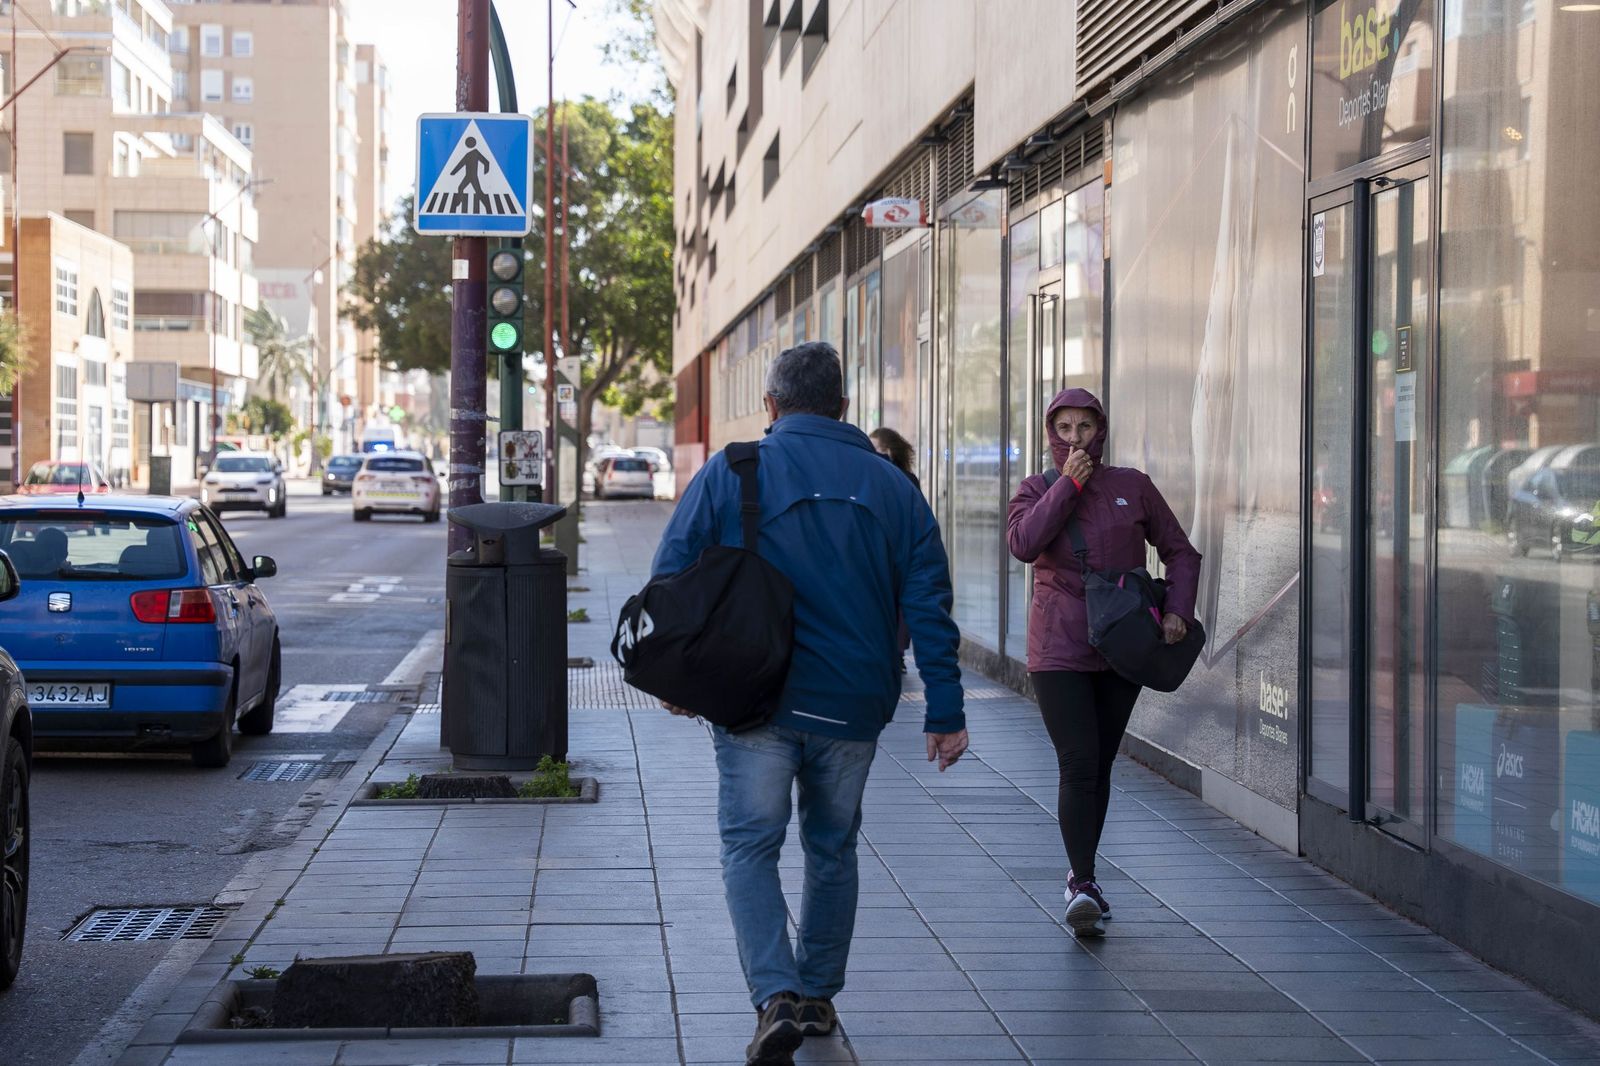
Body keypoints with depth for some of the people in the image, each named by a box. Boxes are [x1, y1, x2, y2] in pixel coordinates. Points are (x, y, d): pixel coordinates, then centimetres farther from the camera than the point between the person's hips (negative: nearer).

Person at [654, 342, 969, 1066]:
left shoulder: (730, 473, -1)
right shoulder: (890, 485, 6)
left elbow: (671, 574, -4)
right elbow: (928, 604, 2)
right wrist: (945, 712, 2)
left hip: (756, 701, -3)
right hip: (852, 706, 3)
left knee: (750, 848, 3)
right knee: (832, 850, 18)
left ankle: (777, 998, -14)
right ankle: (817, 995, 26)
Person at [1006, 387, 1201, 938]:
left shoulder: (1132, 486, 5)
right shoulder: (1036, 490, 3)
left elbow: (1180, 552, 11)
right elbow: (1024, 544, -18)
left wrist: (1178, 610, -5)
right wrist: (1069, 483, -14)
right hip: (1059, 649, -2)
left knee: (1100, 766, 11)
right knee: (1078, 766, -13)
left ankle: (1082, 876, 25)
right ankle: (1083, 885, -15)